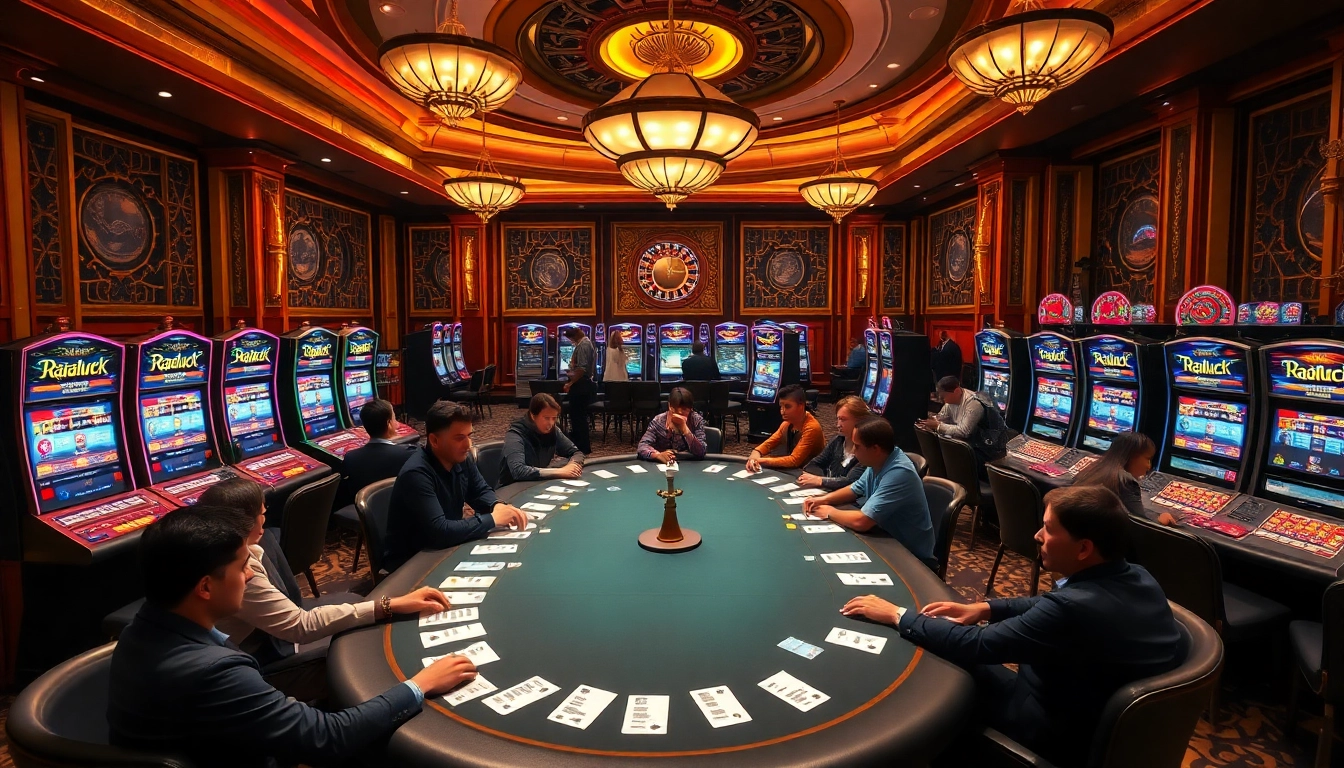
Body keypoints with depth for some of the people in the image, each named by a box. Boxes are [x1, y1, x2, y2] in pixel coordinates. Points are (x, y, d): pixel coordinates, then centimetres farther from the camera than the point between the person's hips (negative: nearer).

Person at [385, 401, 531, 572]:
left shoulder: (461, 459, -4)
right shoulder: (416, 474, -28)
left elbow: (481, 491, 9)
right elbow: (439, 532, -34)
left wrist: (497, 506, -14)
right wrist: (493, 519, -28)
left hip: (444, 549, 7)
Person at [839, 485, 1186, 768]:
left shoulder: (1077, 608, -36)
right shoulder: (1137, 578, -9)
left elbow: (976, 646, -27)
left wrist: (897, 614, -17)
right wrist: (986, 608, -1)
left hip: (1063, 736, -8)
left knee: (951, 668, 6)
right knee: (968, 663, 14)